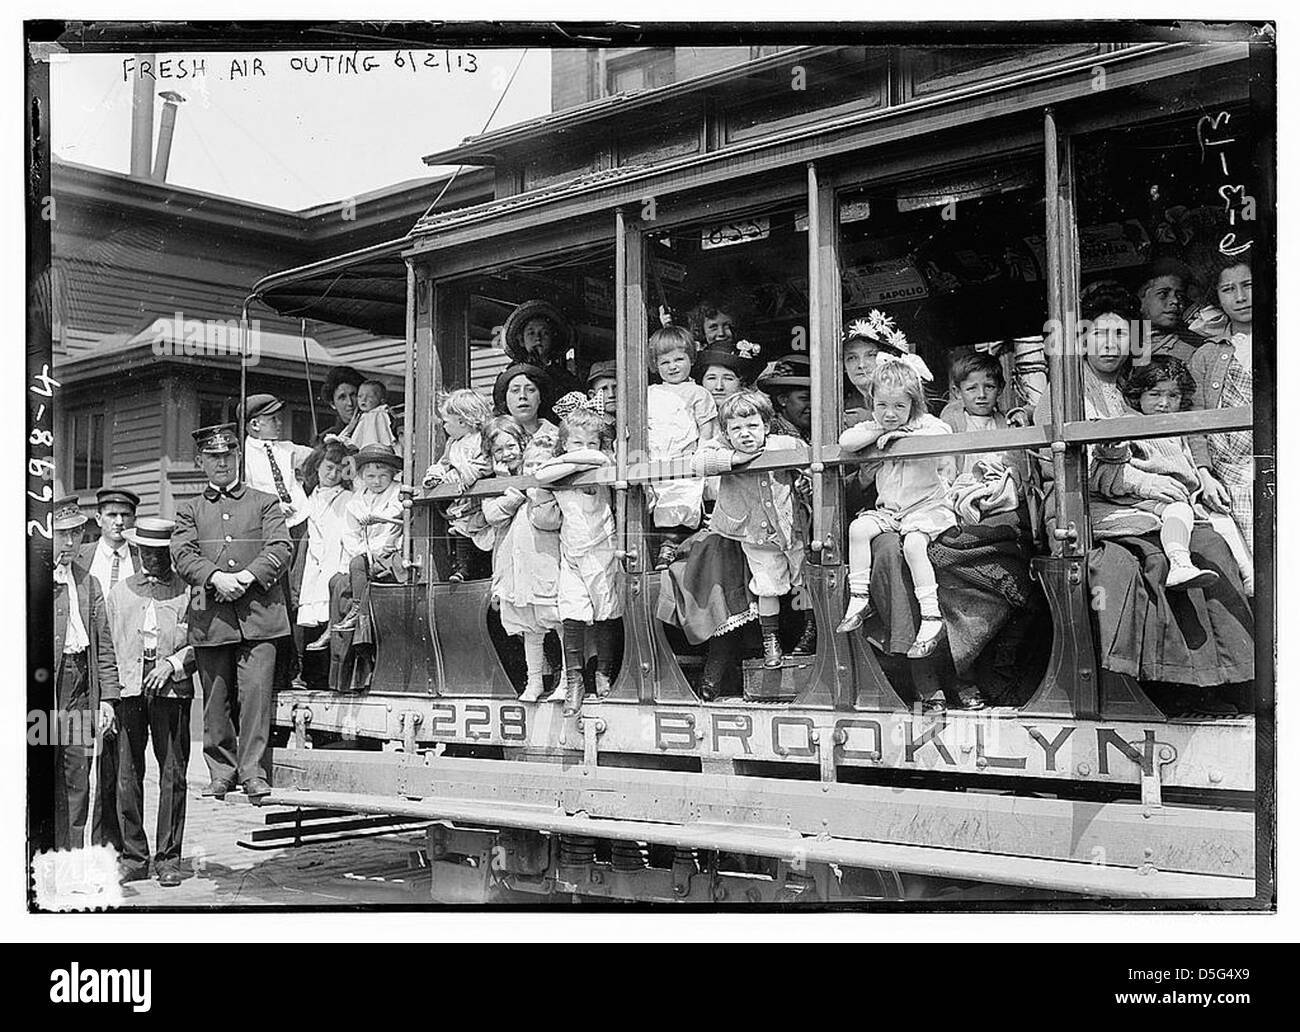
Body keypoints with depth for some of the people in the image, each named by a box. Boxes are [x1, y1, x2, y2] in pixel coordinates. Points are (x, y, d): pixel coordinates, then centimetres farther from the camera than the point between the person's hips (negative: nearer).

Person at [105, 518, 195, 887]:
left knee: (173, 774, -2)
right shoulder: (119, 592, 16)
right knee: (128, 775, 0)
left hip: (172, 689, -2)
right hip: (129, 689, 2)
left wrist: (172, 664, -9)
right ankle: (133, 857, 9)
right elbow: (110, 646, 15)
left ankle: (168, 860, 5)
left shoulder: (187, 591, 7)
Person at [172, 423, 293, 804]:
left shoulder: (266, 503, 14)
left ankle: (252, 771, -7)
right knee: (216, 698, 5)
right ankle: (221, 771, 15)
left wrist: (247, 577, -14)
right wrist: (216, 578, -16)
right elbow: (183, 555, 2)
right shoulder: (189, 511, 17)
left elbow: (281, 549, 1)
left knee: (255, 691, -11)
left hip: (257, 615, -2)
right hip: (209, 617, 2)